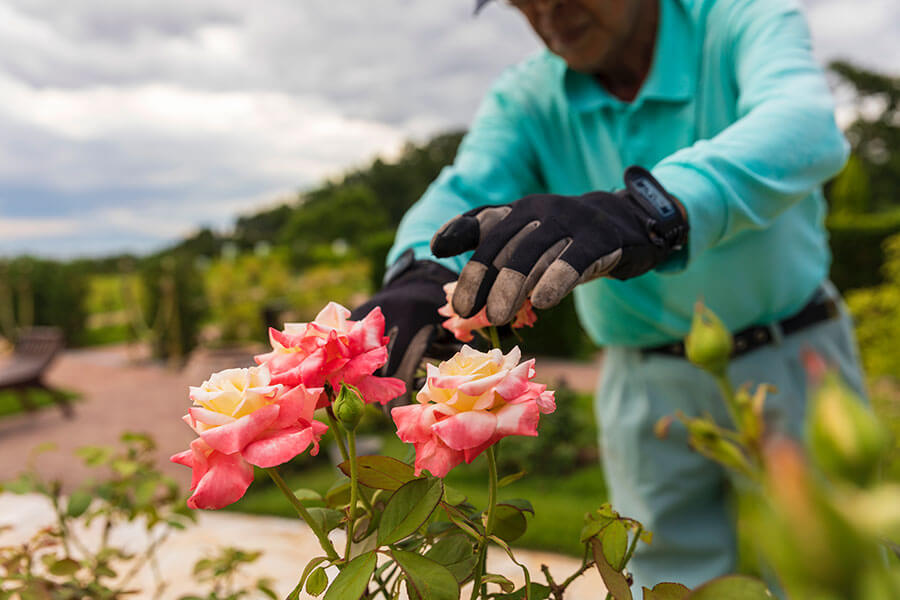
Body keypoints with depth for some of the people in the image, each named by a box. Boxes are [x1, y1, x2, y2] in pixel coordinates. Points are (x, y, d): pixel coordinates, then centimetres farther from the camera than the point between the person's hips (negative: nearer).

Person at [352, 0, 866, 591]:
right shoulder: (526, 100, -6)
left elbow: (804, 122, -34)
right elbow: (461, 195, -21)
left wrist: (653, 209, -54)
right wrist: (419, 274, -45)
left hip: (791, 360, -1)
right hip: (651, 386, 2)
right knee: (674, 577, 11)